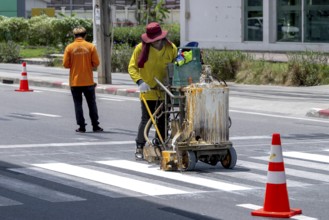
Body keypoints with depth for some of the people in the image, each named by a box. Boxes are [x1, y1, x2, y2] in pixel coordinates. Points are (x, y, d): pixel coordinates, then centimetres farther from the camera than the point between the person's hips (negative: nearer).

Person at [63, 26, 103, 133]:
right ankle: (95, 126, 11)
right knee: (92, 104, 10)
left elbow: (65, 64, -5)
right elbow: (96, 63, -5)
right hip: (88, 81, 0)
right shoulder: (91, 46, -5)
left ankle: (81, 126, 4)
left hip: (75, 81, 0)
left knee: (78, 104, 6)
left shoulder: (69, 47, -5)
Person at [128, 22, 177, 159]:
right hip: (148, 90, -3)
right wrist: (140, 81, -21)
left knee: (163, 121, 10)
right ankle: (139, 148, 3)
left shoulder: (171, 48, -6)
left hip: (165, 91, 3)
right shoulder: (141, 48, -11)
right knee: (146, 119, -4)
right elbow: (132, 67, -7)